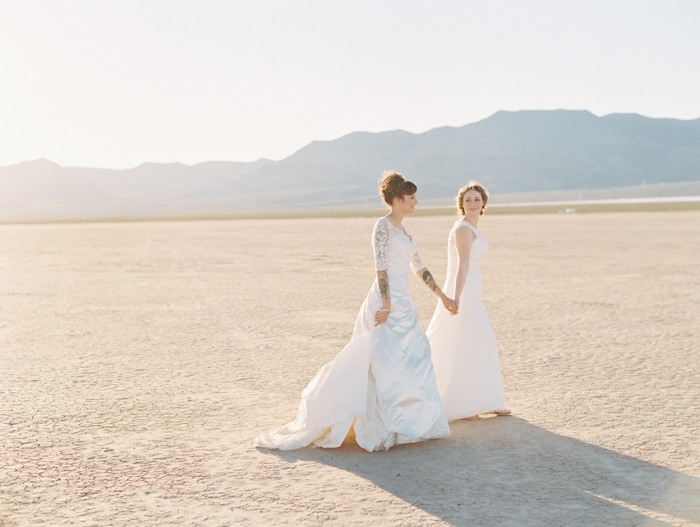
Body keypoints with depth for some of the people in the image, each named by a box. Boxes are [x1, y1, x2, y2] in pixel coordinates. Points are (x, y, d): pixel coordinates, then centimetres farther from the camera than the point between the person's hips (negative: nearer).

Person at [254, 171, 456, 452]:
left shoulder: (404, 230, 16)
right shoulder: (383, 226, -12)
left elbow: (419, 267, 21)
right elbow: (381, 267, -19)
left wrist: (443, 296, 23)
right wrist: (387, 305, -23)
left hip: (404, 306, 9)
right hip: (387, 304, -9)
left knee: (414, 361, 9)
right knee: (385, 363, -6)